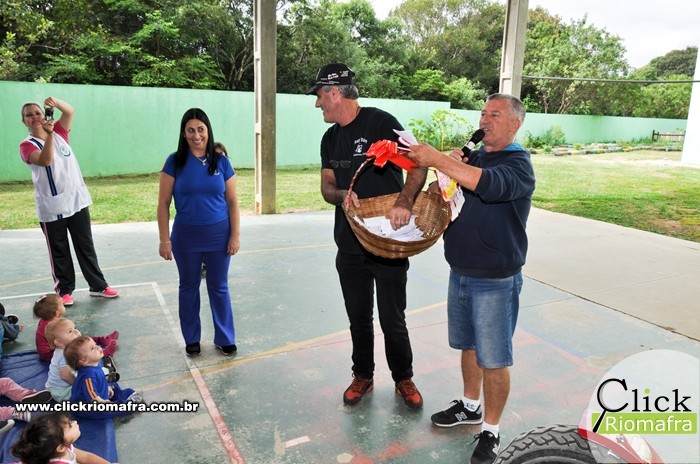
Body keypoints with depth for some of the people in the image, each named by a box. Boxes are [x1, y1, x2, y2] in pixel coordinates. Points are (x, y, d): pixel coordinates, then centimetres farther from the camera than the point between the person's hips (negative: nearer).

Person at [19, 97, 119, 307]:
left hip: (77, 201, 3)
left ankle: (98, 286, 21)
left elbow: (69, 112, -8)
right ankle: (64, 291, 21)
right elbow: (45, 160, -25)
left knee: (86, 246, 12)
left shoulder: (59, 132, 6)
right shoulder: (27, 145, -5)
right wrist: (49, 134, -31)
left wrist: (56, 102, -27)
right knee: (59, 252, 7)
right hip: (51, 208, -3)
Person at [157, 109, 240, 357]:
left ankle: (225, 339, 25)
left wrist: (235, 235, -3)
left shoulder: (221, 162, -1)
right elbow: (163, 203, -3)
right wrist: (164, 239, -7)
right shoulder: (175, 162, -4)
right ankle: (192, 339, 30)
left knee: (219, 287, 10)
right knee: (188, 287, 14)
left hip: (218, 234, 0)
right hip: (186, 236, 0)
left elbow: (232, 202, 2)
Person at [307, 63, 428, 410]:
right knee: (358, 317, 17)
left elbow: (418, 163, -16)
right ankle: (363, 376, 35)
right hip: (349, 245, 6)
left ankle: (403, 379, 29)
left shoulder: (379, 122, -12)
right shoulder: (330, 139, 10)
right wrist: (341, 195, -16)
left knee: (393, 320, 7)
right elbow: (327, 186, 8)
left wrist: (404, 202, -32)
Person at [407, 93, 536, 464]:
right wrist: (450, 165, -11)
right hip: (460, 274, 7)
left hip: (495, 282, -7)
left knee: (493, 359, 5)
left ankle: (490, 431, 22)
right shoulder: (472, 157, 11)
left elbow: (487, 184, -34)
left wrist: (438, 159, -36)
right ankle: (470, 406, 40)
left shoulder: (518, 165, -12)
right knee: (468, 346, 20)